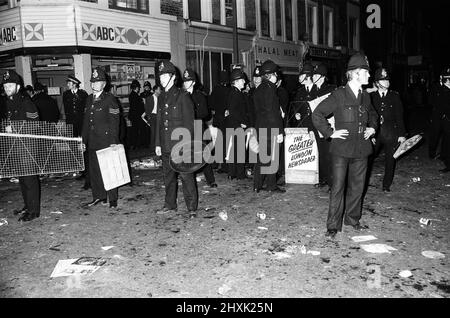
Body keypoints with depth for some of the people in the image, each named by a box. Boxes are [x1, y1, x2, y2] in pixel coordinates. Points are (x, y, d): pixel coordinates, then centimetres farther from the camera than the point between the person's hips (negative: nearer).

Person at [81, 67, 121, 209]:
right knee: (94, 170, 9)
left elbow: (115, 121, -11)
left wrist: (113, 141, -17)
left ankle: (113, 199, 9)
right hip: (92, 142, 6)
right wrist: (84, 140, 14)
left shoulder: (110, 99, -6)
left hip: (106, 141, -6)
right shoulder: (89, 99, 14)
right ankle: (99, 196, 21)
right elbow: (86, 121, 18)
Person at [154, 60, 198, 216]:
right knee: (168, 175, 14)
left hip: (181, 145, -6)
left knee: (186, 176, -3)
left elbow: (189, 122, -8)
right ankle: (170, 204, 26)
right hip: (166, 146, 7)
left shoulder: (183, 96, -5)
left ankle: (192, 207, 5)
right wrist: (158, 143, 15)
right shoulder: (161, 98, 15)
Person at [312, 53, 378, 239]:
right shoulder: (339, 95, -9)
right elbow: (317, 115, -11)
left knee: (357, 186, 12)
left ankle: (353, 219, 29)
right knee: (338, 187, -4)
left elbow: (373, 115, 32)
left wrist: (373, 128, 15)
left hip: (361, 149, 6)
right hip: (341, 149, -6)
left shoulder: (365, 97, 12)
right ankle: (333, 225, 5)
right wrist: (330, 132, -11)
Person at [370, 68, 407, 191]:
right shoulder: (371, 96, 4)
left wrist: (402, 134, 1)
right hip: (375, 133, -1)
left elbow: (399, 116, 6)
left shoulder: (395, 96, 5)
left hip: (391, 133, 1)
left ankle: (386, 185, 19)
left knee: (390, 160, 6)